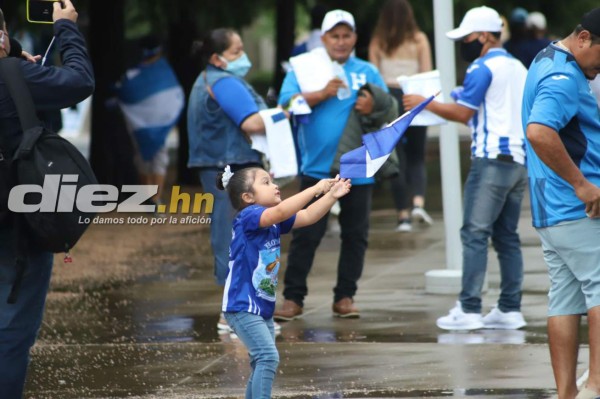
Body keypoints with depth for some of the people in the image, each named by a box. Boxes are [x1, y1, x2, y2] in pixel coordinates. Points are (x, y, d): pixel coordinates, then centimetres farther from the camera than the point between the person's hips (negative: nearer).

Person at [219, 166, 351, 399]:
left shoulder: (274, 221, 8)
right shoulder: (248, 216, -17)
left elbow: (307, 217, 7)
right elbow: (281, 211, -32)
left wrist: (332, 195, -7)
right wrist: (317, 188, -30)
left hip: (263, 307, 10)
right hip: (243, 306, -10)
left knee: (262, 363, 15)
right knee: (268, 357, -19)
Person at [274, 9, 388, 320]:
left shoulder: (368, 72, 10)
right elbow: (286, 102, -8)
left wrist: (374, 106, -19)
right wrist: (323, 93, -19)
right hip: (317, 167, -2)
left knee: (355, 235, 5)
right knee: (306, 235, -2)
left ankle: (345, 297, 13)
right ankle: (293, 298, 2)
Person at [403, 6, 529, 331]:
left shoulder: (483, 68, -8)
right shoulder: (518, 68, 18)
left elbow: (463, 112, -10)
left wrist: (426, 103, 0)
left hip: (492, 159, -9)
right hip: (519, 160, 9)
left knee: (475, 233, -7)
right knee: (507, 235, 10)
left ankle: (469, 309, -11)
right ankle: (510, 309, 7)